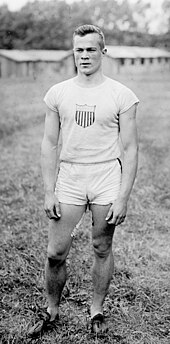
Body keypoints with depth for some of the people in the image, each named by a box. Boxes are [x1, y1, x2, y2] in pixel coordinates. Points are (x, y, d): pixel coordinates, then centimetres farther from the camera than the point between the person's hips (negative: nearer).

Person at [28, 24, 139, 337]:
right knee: (55, 253, 3)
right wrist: (49, 193, -1)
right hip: (69, 175, 2)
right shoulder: (58, 93, 4)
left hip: (107, 175, -1)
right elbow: (49, 145, 5)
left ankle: (97, 310, 28)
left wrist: (123, 198, -8)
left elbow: (130, 150, -2)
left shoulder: (121, 95, -3)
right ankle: (52, 310, 24)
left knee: (102, 249, 9)